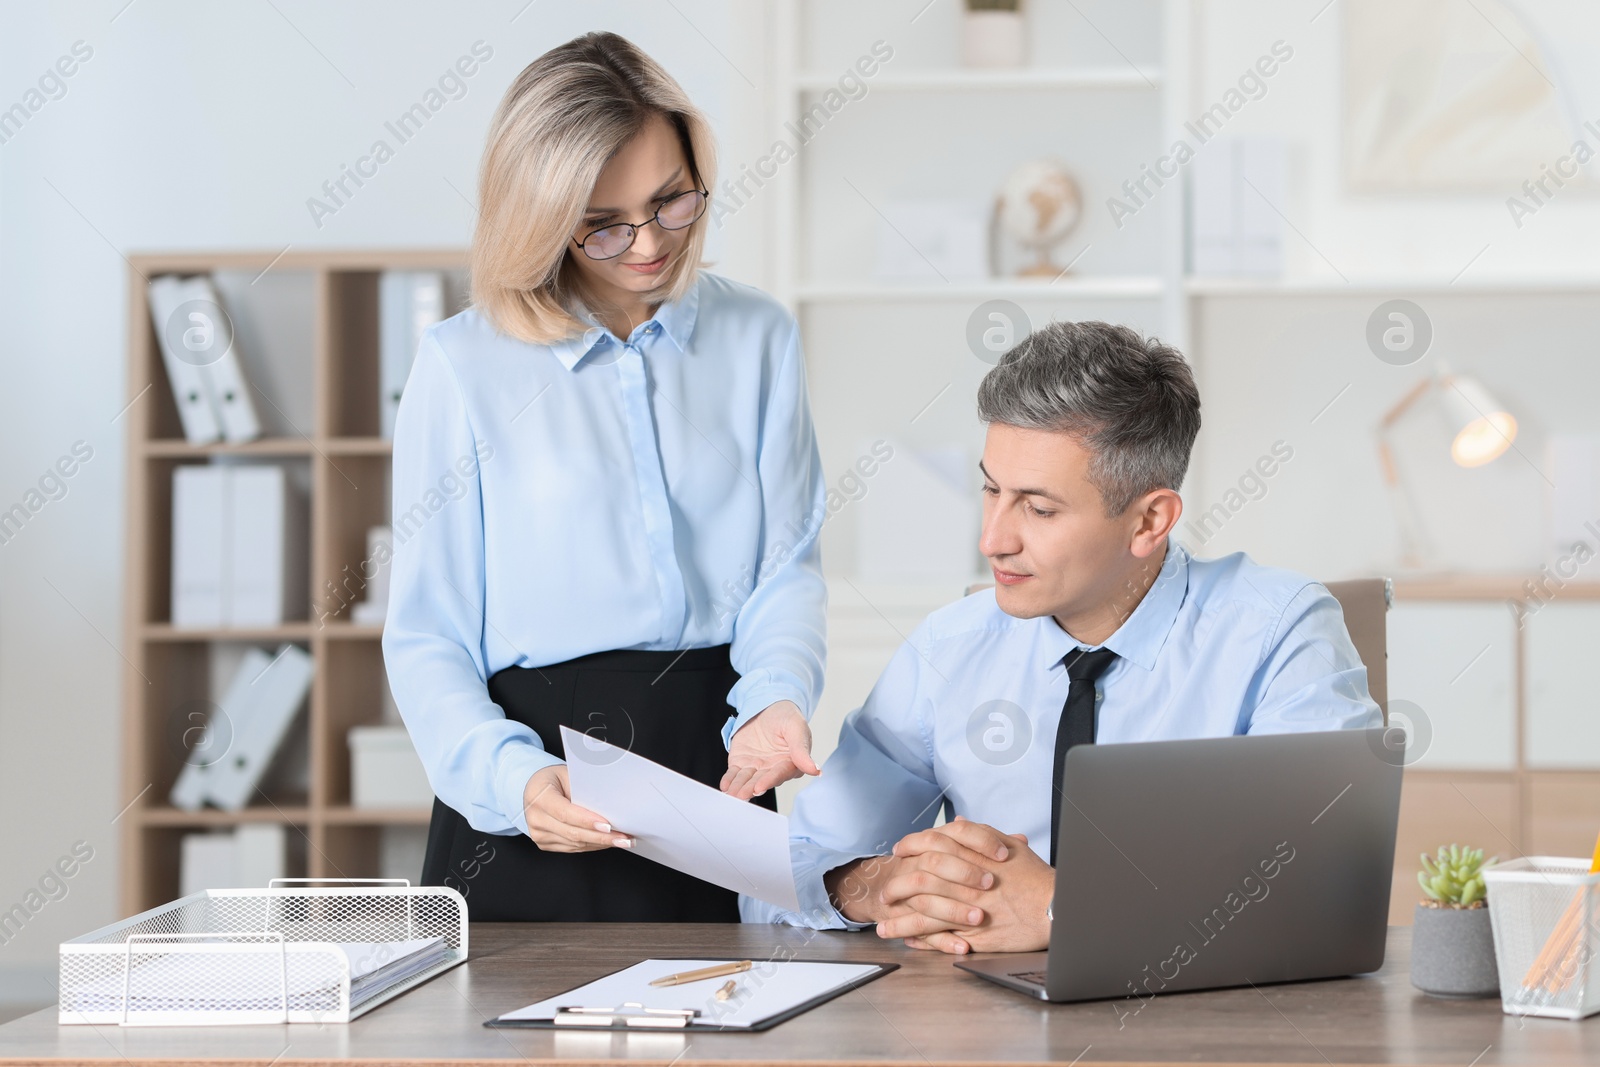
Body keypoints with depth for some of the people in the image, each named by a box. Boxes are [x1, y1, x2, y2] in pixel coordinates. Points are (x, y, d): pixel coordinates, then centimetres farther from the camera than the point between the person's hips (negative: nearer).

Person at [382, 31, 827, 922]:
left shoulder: (758, 337, 7)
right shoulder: (464, 365, -3)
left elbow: (788, 564, 4)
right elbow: (428, 637, -4)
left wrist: (774, 700, -18)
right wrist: (511, 776, -23)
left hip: (717, 776, 2)